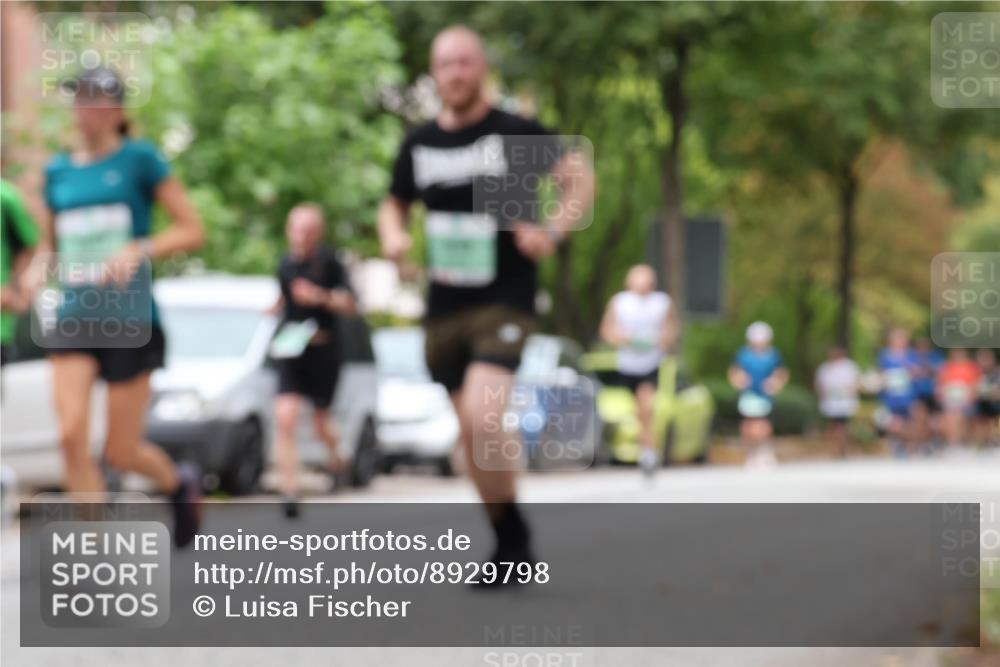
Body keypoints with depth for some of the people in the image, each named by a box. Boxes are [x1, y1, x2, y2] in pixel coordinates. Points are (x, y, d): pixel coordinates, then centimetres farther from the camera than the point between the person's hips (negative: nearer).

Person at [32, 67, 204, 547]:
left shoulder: (139, 159, -2)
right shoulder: (57, 171, 11)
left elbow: (192, 231, -3)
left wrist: (140, 250, -19)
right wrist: (39, 271, 2)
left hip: (130, 319, -4)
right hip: (73, 320, 4)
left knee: (121, 452, 1)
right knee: (72, 436, -15)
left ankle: (179, 482, 35)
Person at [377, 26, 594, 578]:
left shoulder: (515, 134, -6)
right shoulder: (420, 144, 9)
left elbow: (580, 177, -8)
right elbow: (395, 204, 23)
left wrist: (553, 229, -24)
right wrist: (393, 237, 0)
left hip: (504, 300, -6)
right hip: (444, 305, 6)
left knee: (483, 418, -23)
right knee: (471, 435, 9)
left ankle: (513, 539, -6)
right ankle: (510, 547, 23)